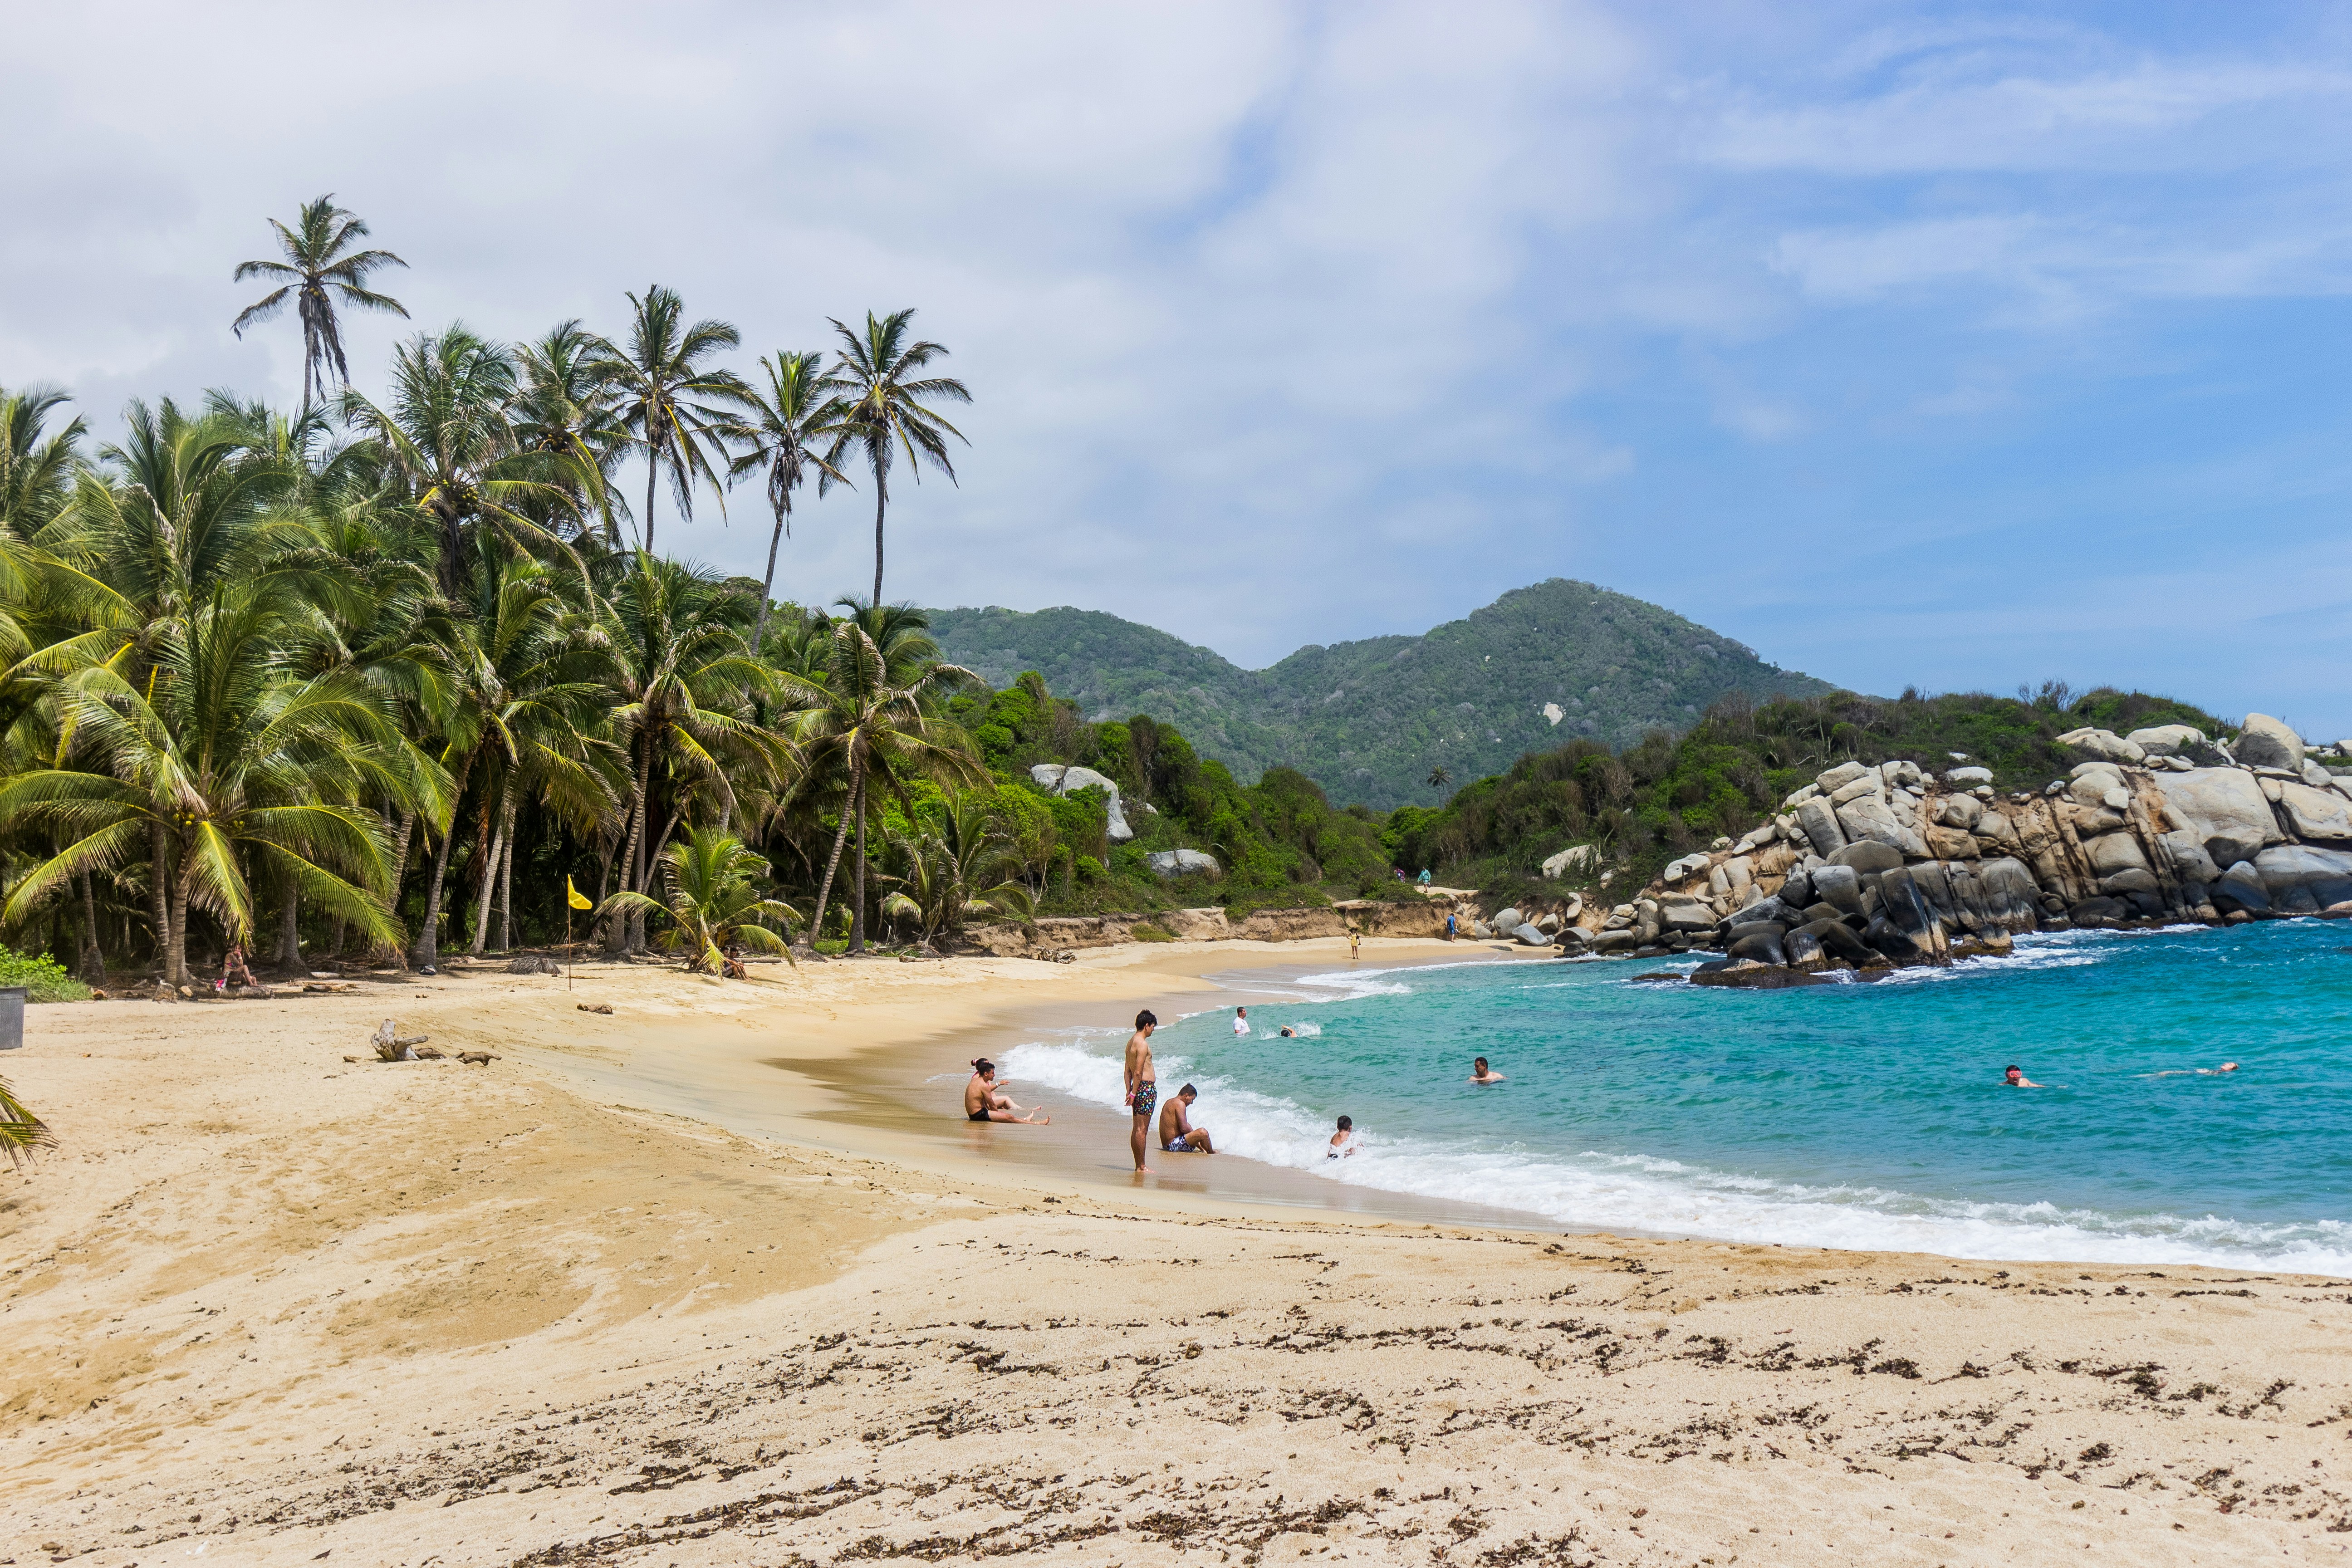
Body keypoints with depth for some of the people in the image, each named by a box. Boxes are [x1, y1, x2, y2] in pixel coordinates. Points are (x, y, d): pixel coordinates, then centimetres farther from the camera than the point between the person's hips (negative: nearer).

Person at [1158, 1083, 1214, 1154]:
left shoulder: (1170, 1102, 18)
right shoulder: (1180, 1104, -13)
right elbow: (1184, 1129, -21)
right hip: (1174, 1145, -11)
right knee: (1203, 1132, -20)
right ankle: (1212, 1154, 2)